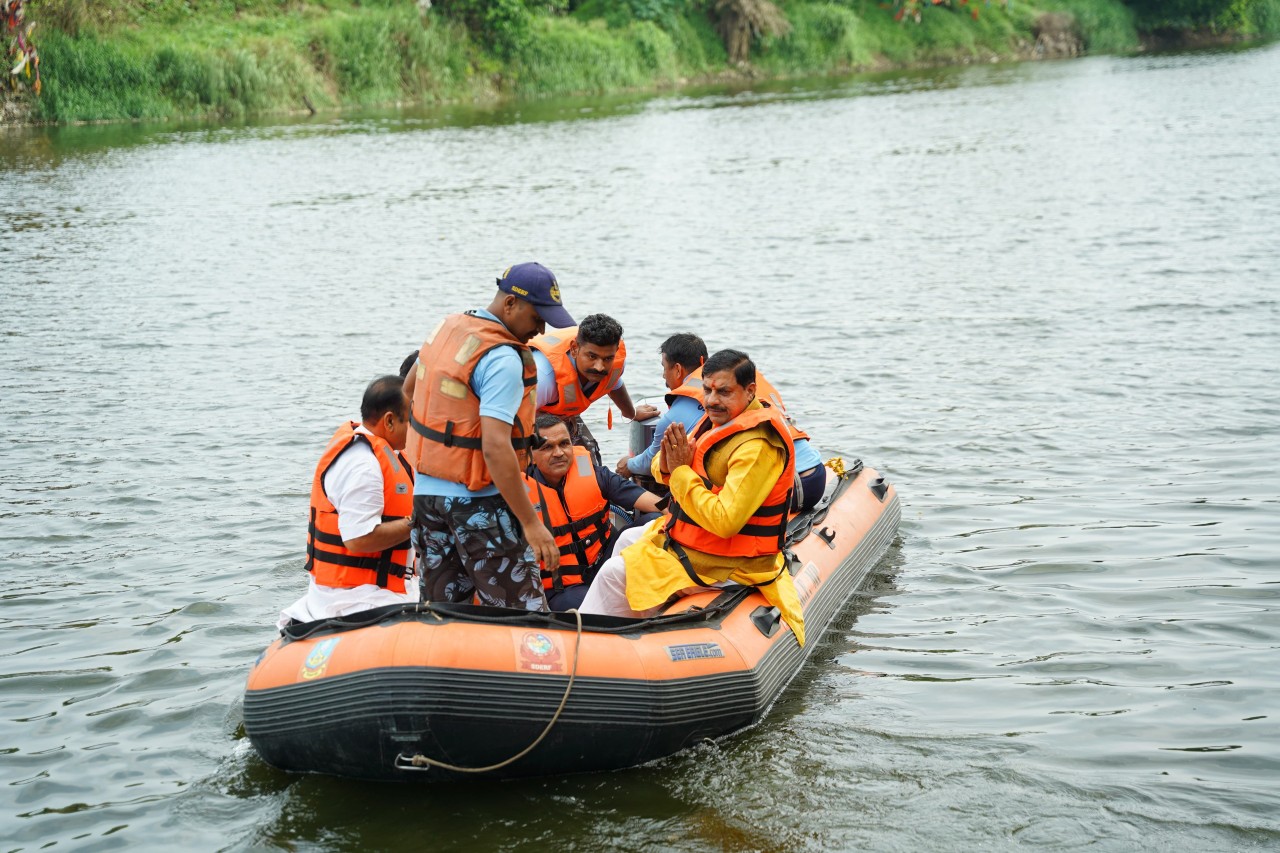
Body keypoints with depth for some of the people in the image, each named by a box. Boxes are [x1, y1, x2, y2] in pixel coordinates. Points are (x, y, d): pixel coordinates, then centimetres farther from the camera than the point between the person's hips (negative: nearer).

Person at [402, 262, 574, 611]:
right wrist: (531, 523, -26)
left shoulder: (448, 327, 7)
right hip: (479, 503, -9)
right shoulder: (502, 359, -19)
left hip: (427, 491, 9)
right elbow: (496, 448, -27)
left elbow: (408, 389, 23)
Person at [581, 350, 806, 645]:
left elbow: (725, 522, -34)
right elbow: (661, 470, 8)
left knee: (616, 573, -12)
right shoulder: (722, 418, 2)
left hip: (726, 565, -11)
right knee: (629, 540, 26)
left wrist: (681, 471, -27)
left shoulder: (757, 447, -28)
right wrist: (665, 464, -18)